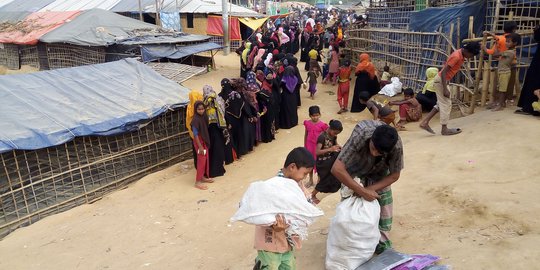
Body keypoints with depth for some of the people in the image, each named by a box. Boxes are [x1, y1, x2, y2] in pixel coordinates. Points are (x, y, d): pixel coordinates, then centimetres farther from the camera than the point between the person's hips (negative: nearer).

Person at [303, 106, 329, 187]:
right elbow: (306, 135, 6)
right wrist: (304, 146, 9)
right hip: (309, 145, 3)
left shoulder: (322, 125, -14)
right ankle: (310, 180, 33)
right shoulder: (307, 123, -4)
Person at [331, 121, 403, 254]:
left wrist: (371, 189, -30)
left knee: (384, 202, -2)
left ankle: (382, 242, 17)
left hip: (379, 171, 2)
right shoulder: (360, 136, -45)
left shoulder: (396, 145, -36)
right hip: (353, 167, -2)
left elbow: (394, 175, -19)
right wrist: (362, 191, -42)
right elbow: (336, 169, -47)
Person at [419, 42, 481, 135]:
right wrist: (445, 89, -27)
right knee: (446, 104, -3)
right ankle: (444, 129, 5)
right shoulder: (456, 56, -22)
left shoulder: (461, 55, 6)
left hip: (442, 80, 9)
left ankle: (425, 123, 13)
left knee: (441, 104, 14)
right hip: (441, 81, -9)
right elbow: (444, 72, -25)